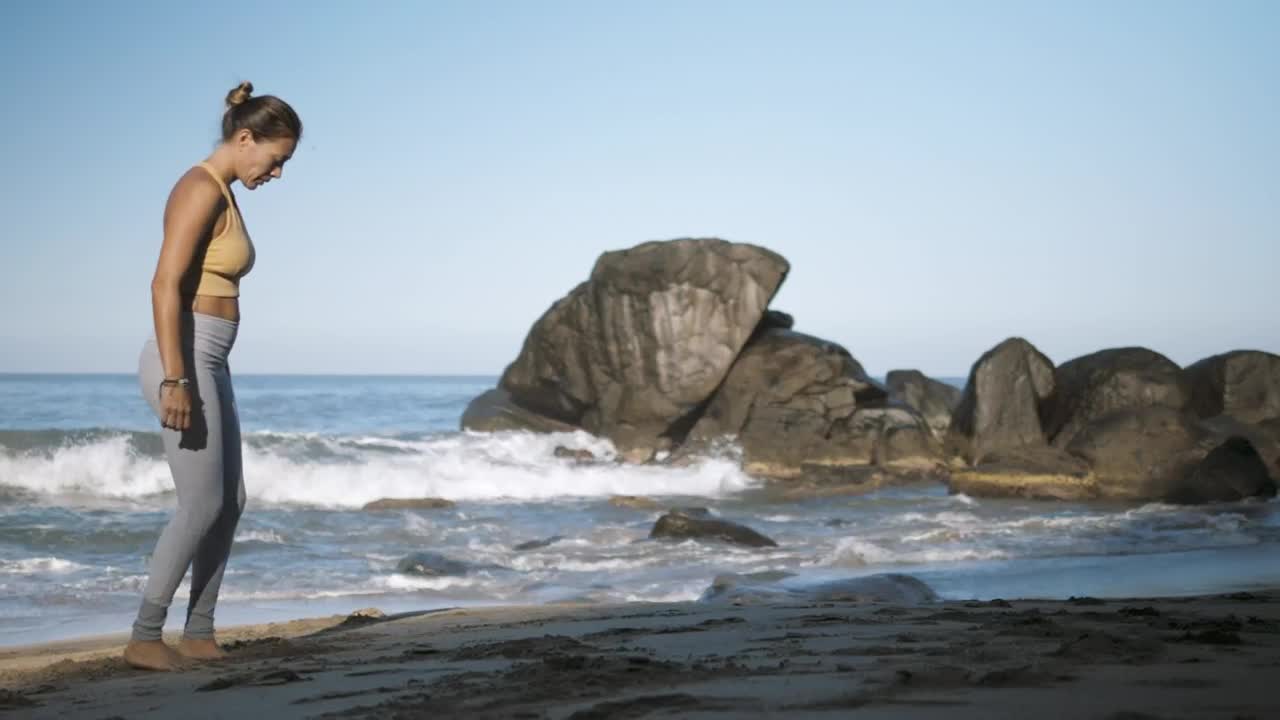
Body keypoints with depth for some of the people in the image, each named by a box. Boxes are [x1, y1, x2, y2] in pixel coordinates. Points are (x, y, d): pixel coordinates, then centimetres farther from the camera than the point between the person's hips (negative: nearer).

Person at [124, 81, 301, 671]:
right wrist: (175, 379, -25)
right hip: (184, 362, -10)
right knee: (202, 506, -6)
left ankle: (199, 633, 18)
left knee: (230, 502, 10)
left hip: (207, 364, 10)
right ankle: (144, 637, 3)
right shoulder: (200, 190, -15)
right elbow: (166, 286, -21)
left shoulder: (222, 195, 16)